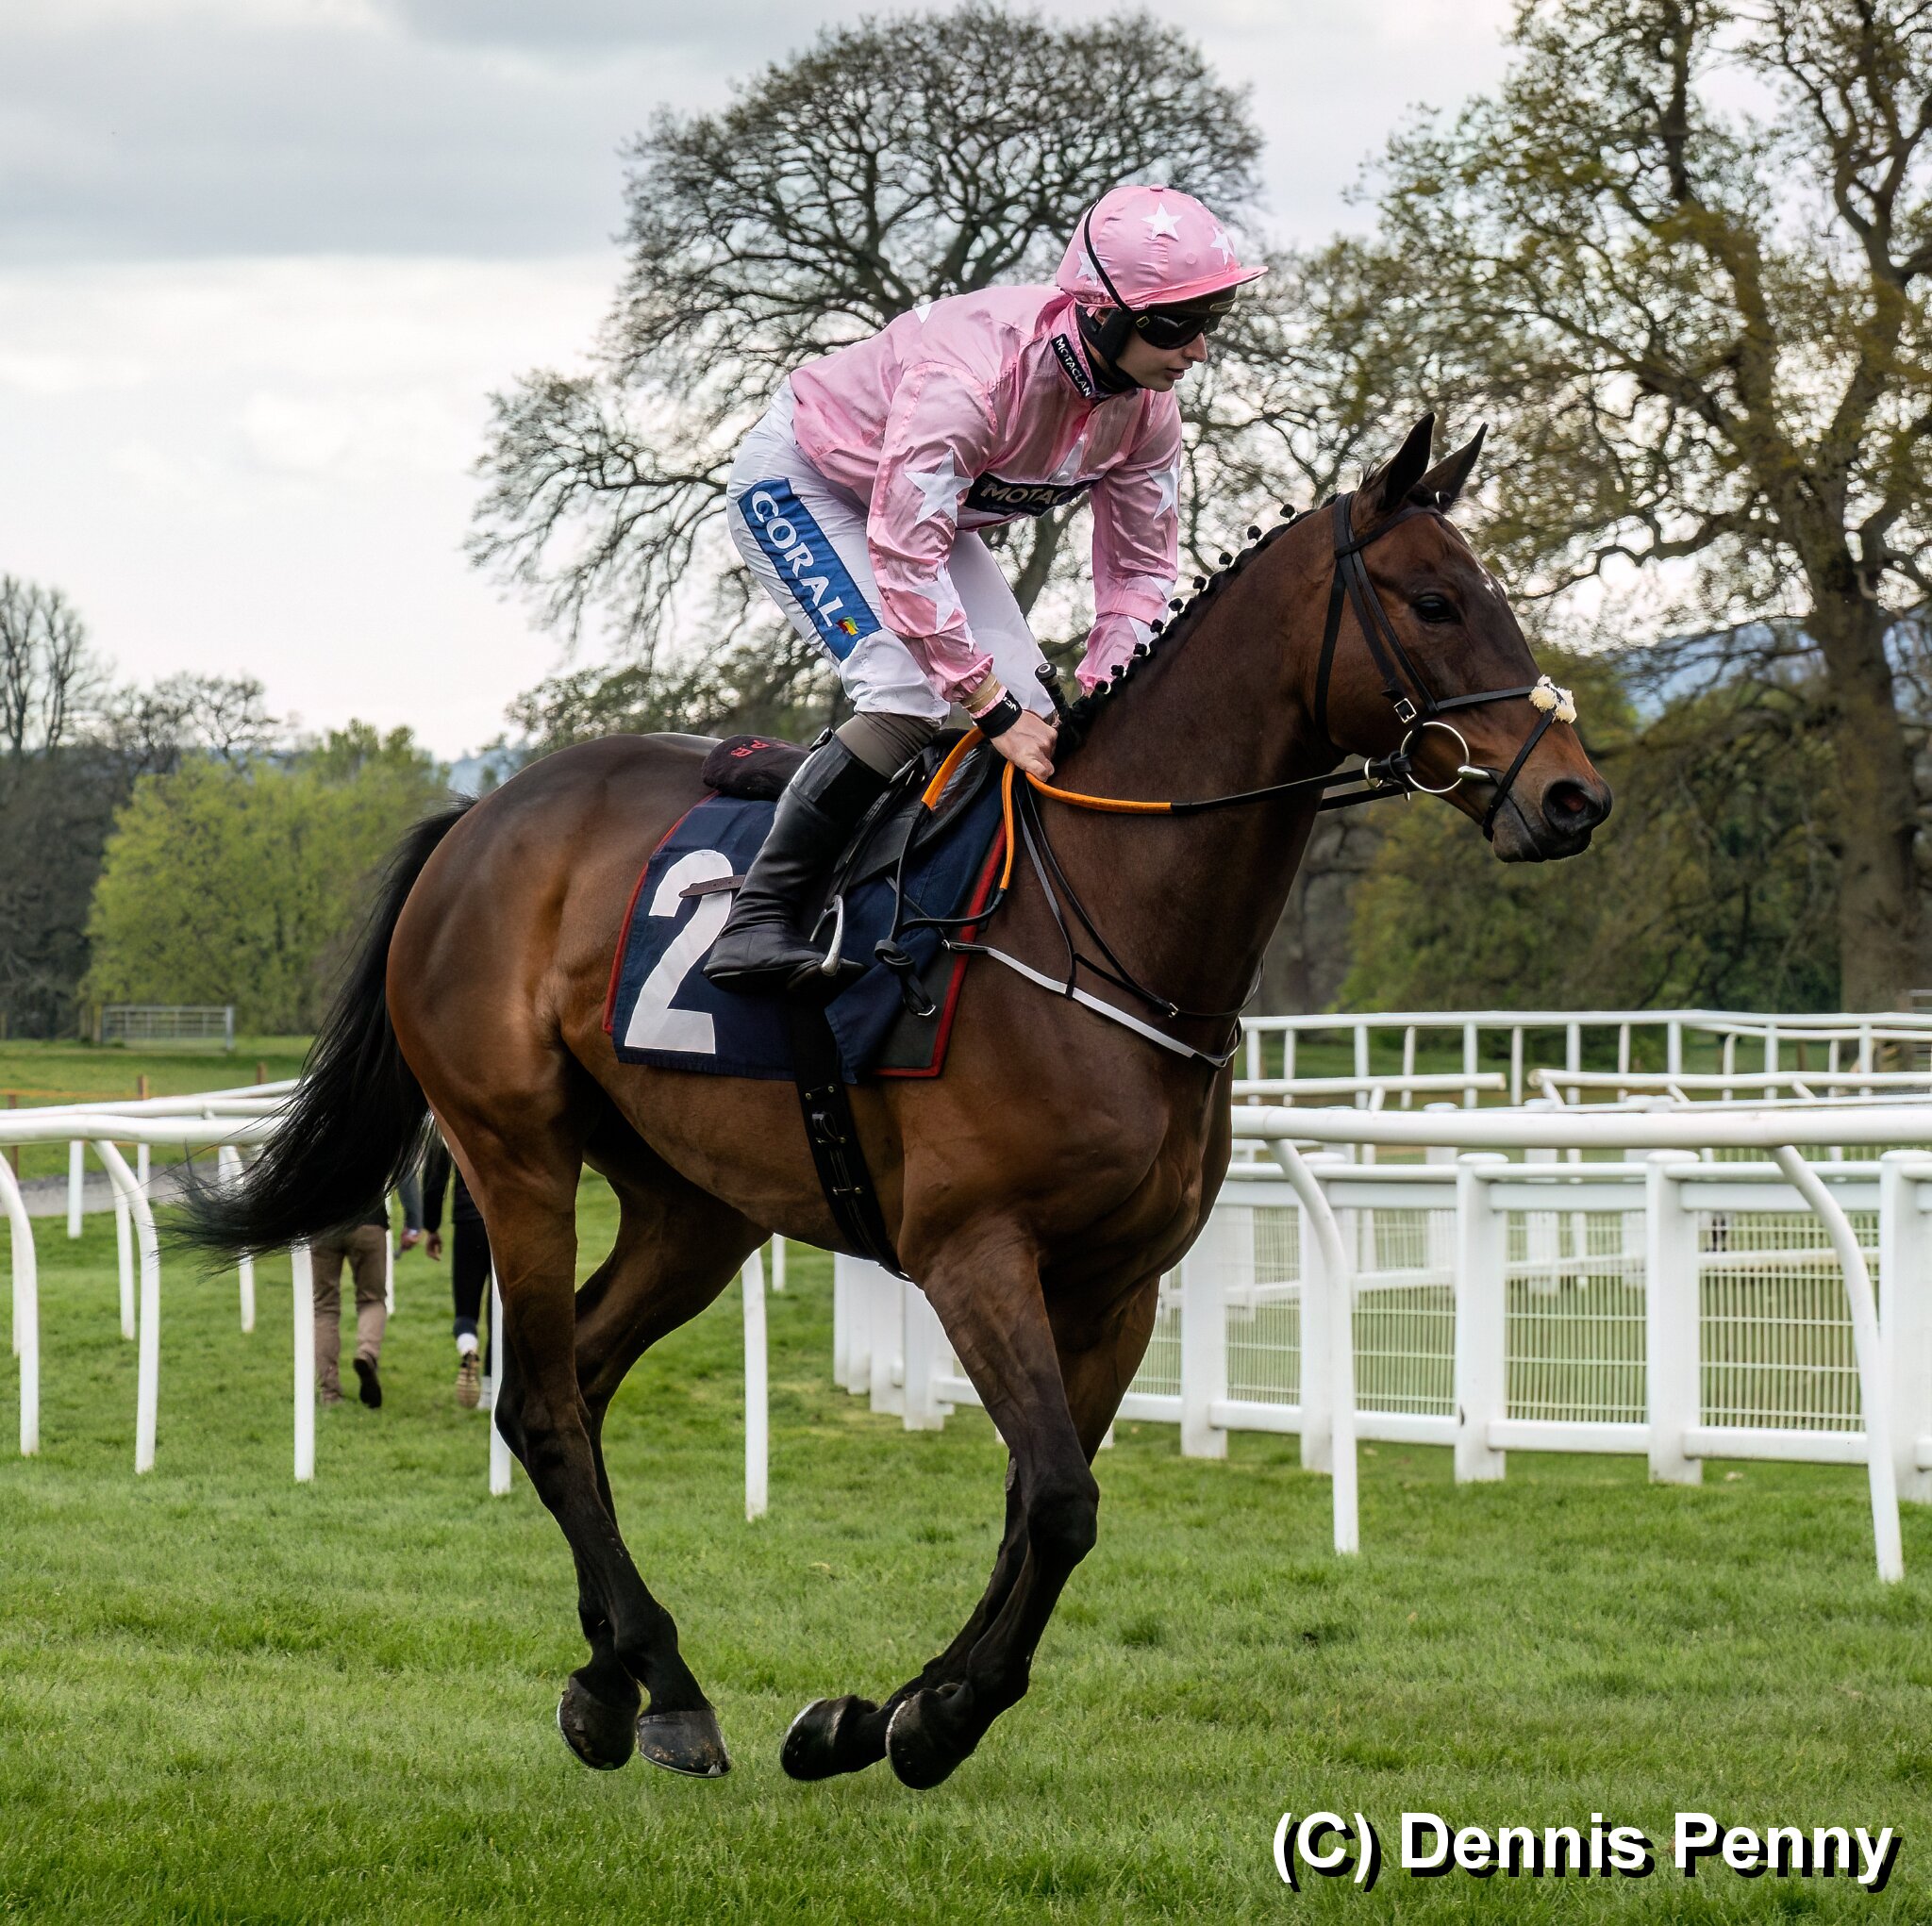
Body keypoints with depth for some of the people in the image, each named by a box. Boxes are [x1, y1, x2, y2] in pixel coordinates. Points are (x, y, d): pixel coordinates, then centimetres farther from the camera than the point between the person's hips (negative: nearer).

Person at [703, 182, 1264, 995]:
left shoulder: (1148, 407, -17)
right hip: (798, 488, -8)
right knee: (909, 699, -26)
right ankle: (756, 918, -20)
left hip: (932, 505, 8)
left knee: (1028, 711, -6)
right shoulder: (973, 371, -41)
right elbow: (904, 553, -42)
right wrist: (992, 707, -39)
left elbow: (1139, 568, -6)